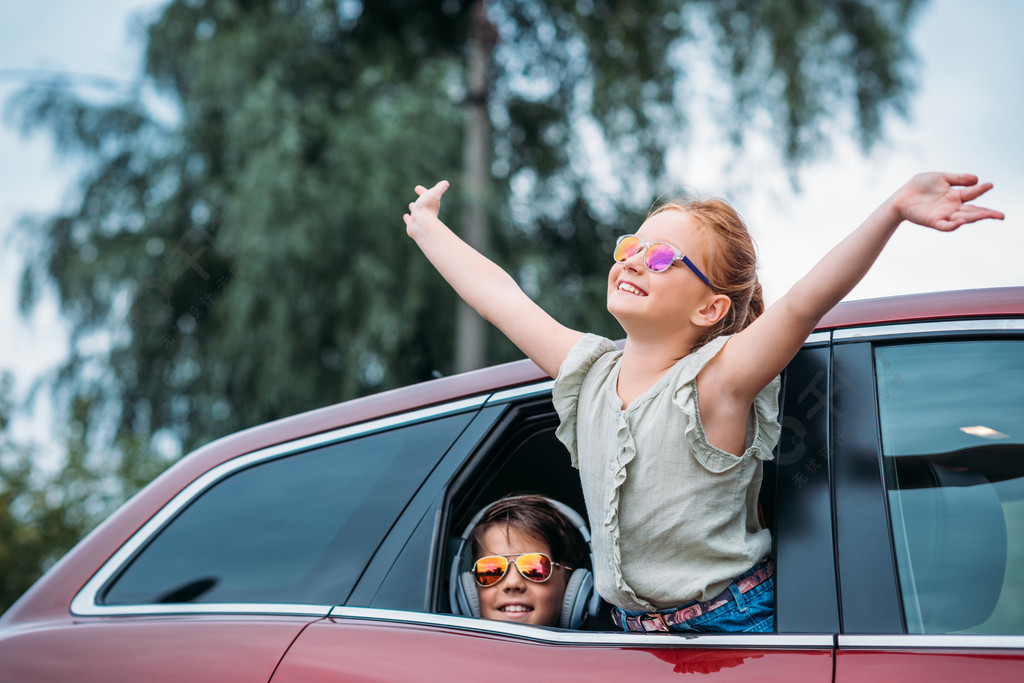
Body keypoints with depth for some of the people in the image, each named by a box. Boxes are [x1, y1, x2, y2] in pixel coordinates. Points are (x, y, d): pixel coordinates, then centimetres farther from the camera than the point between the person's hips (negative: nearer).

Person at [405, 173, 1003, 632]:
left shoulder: (714, 383, -17)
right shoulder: (588, 373, 0)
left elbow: (804, 304, -33)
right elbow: (497, 293, 10)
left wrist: (894, 210, -46)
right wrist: (426, 225, 19)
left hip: (735, 629, -5)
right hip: (635, 631, 5)